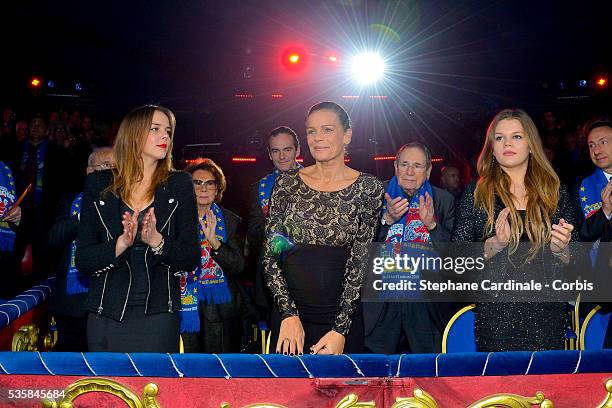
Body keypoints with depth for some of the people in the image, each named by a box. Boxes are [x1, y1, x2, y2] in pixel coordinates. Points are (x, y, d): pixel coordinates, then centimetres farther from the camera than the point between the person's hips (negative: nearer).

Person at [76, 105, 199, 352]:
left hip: (159, 316, 0)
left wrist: (157, 241, -17)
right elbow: (83, 260, 1)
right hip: (106, 316, 1)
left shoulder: (179, 185, 5)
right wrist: (120, 244, -18)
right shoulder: (98, 184, 5)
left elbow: (191, 258, 1)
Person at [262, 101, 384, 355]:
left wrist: (340, 330, -13)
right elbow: (270, 254, -1)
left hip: (343, 320, -1)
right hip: (288, 315, 2)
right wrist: (289, 315, -10)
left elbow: (360, 261, -7)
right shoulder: (287, 183, 2)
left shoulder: (368, 188, -2)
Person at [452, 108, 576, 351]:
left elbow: (571, 263, 10)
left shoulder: (556, 193, 6)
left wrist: (560, 249, -11)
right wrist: (495, 244, -18)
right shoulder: (476, 193, 1)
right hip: (495, 316, -1)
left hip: (546, 316, 2)